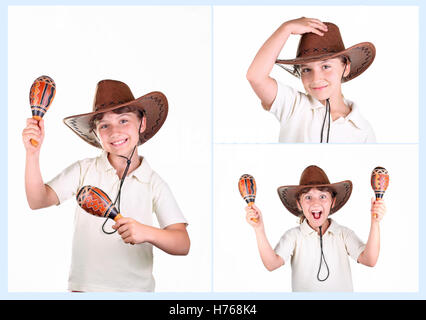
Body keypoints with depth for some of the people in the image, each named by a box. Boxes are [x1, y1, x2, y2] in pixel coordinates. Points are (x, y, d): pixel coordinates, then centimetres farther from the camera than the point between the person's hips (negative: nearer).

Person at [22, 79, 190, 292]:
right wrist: (33, 153, -19)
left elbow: (183, 245, -10)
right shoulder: (84, 170, -1)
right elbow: (38, 200, -8)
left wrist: (147, 233, -28)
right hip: (84, 286, -2)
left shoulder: (154, 183, -4)